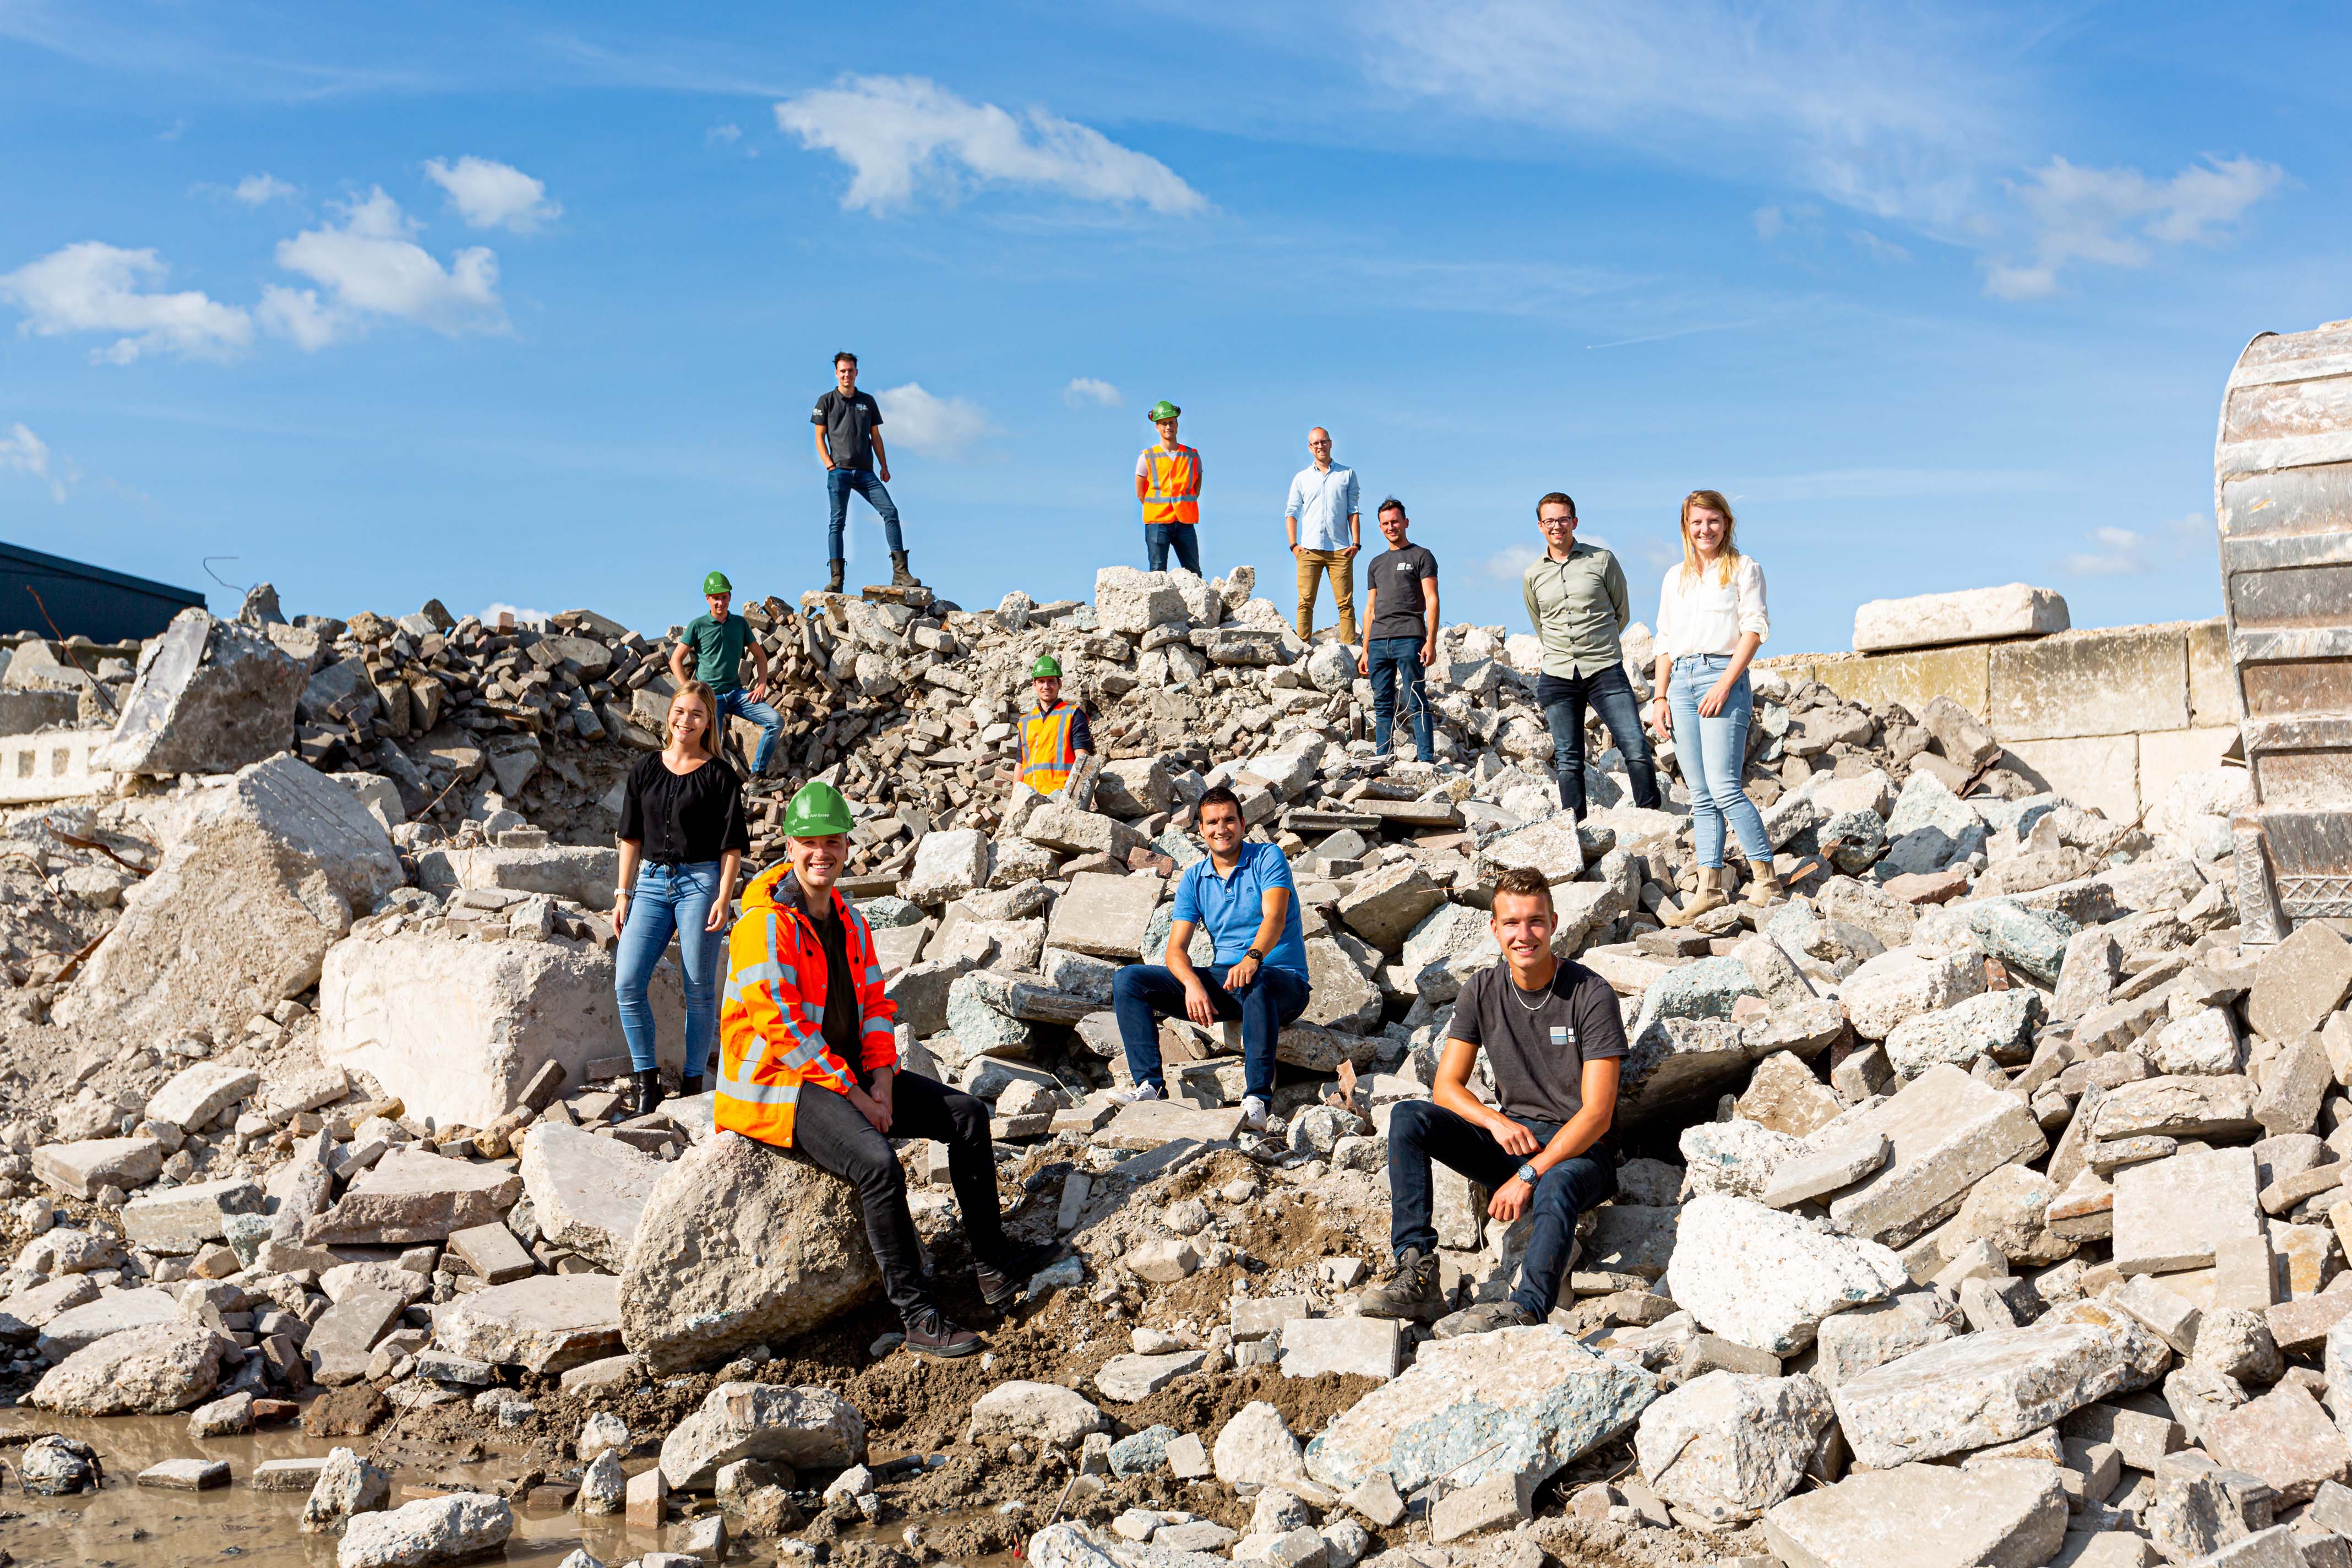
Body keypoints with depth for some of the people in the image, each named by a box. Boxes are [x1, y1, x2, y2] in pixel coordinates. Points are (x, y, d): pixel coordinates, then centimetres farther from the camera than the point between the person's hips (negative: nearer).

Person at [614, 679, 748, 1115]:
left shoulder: (719, 776, 0)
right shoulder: (646, 769, 11)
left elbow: (732, 846, -1)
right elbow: (631, 836, 14)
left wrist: (724, 898, -11)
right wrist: (623, 894, 8)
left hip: (700, 883, -3)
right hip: (652, 882, 4)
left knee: (699, 990, 0)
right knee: (627, 984, -7)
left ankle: (692, 1081, 12)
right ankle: (646, 1078, 6)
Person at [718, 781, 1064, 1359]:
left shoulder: (849, 920, 10)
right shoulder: (765, 925, -17)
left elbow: (874, 1003, 13)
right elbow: (782, 1027, -21)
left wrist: (880, 1079, -4)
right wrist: (850, 1093, -18)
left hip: (850, 1073, 9)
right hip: (780, 1084, -9)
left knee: (966, 1115, 1)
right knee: (878, 1164, -31)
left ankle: (994, 1266, 6)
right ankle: (918, 1317, -22)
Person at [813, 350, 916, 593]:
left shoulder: (868, 401, 17)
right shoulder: (827, 401, 9)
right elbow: (820, 438, 6)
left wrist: (884, 467, 9)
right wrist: (830, 465, -6)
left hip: (866, 472, 2)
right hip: (839, 471, -2)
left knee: (891, 511, -11)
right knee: (838, 522, -6)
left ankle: (900, 573, -11)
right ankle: (836, 579, -5)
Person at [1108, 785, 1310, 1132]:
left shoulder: (1267, 858, -4)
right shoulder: (1194, 879, 9)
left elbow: (1275, 917, -21)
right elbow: (1176, 948, 0)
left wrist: (1253, 958, -43)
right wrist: (1192, 984, -23)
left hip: (1283, 981, -5)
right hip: (1222, 980, 5)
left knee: (1254, 981, -43)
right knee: (1128, 980, -9)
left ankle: (1257, 1101, -45)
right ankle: (1150, 1085, -21)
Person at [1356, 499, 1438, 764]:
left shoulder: (1421, 556, 7)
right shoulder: (1376, 563, 24)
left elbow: (1431, 600, -2)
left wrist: (1431, 641, -12)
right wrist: (1365, 651, 17)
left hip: (1409, 639, -6)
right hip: (1378, 642, 6)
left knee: (1416, 702, -9)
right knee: (1382, 705, 4)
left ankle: (1427, 759, -10)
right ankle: (1381, 760, 6)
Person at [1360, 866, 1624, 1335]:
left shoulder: (1591, 995, -11)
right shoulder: (1482, 992, 2)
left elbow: (1597, 1114, -16)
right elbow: (1446, 1086, 2)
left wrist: (1529, 1175, -25)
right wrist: (1496, 1121, -19)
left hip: (1578, 1149, -5)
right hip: (1511, 1140, 5)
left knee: (1556, 1187, -40)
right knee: (1407, 1117, -18)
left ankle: (1525, 1311, -61)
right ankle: (1417, 1274, -27)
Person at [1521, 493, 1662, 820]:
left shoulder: (1602, 560, 3)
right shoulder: (1532, 576, 10)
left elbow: (1622, 614, 13)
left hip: (1605, 670, -2)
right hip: (1558, 676, 2)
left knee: (1636, 747, -12)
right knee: (1567, 760, 4)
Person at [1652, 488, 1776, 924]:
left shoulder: (1743, 568, 6)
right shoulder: (1675, 578, 21)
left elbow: (1754, 629, -4)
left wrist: (1724, 684, -14)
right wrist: (1661, 696, 10)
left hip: (1722, 677, -5)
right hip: (1681, 681, 5)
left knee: (1723, 786, -14)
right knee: (1699, 793, 2)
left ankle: (1765, 877, -5)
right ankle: (1709, 888, 1)